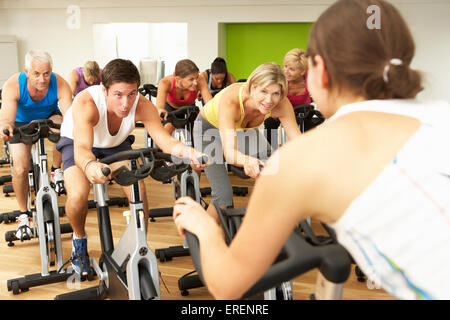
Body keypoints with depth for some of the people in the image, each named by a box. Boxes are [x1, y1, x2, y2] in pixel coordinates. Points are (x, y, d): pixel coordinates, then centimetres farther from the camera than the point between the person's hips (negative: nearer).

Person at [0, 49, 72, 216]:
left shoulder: (60, 84, -31)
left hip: (49, 117, 0)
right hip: (22, 123, 0)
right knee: (20, 169, -13)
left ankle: (56, 170, -7)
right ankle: (24, 213, 10)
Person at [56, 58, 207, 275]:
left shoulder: (142, 106, -32)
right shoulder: (86, 103, -41)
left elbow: (165, 139, -36)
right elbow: (81, 148, -53)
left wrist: (188, 152, -58)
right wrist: (90, 166, -77)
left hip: (117, 144, 2)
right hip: (76, 142, -2)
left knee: (138, 190, -20)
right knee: (77, 195, -26)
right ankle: (79, 239, 7)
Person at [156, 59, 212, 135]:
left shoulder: (200, 82, -37)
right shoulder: (166, 82, -40)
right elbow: (159, 105, -55)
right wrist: (160, 110, -79)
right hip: (170, 107, -2)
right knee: (167, 129, -23)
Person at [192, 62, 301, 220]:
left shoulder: (281, 104, -31)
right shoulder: (230, 99, -43)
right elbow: (229, 151, -51)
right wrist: (247, 161, -73)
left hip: (242, 129, 4)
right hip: (209, 128, -4)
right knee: (223, 195, -17)